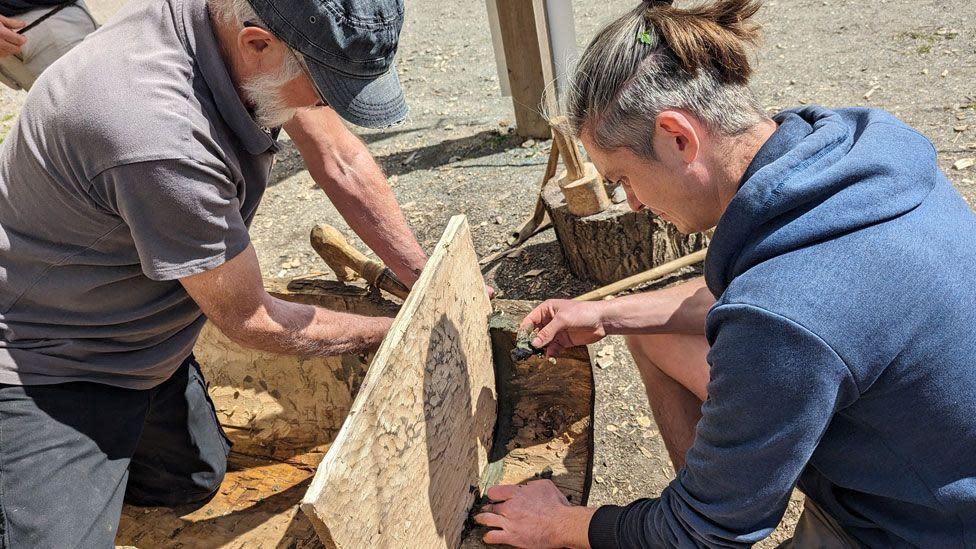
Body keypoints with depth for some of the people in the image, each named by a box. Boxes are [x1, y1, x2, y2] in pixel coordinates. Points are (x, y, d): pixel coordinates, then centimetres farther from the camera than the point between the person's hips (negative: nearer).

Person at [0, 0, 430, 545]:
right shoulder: (162, 139, -39)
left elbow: (340, 162, -3)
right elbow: (249, 320, -24)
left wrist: (430, 282, 0)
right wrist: (390, 332, -11)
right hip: (44, 370, -8)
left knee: (195, 483, 22)